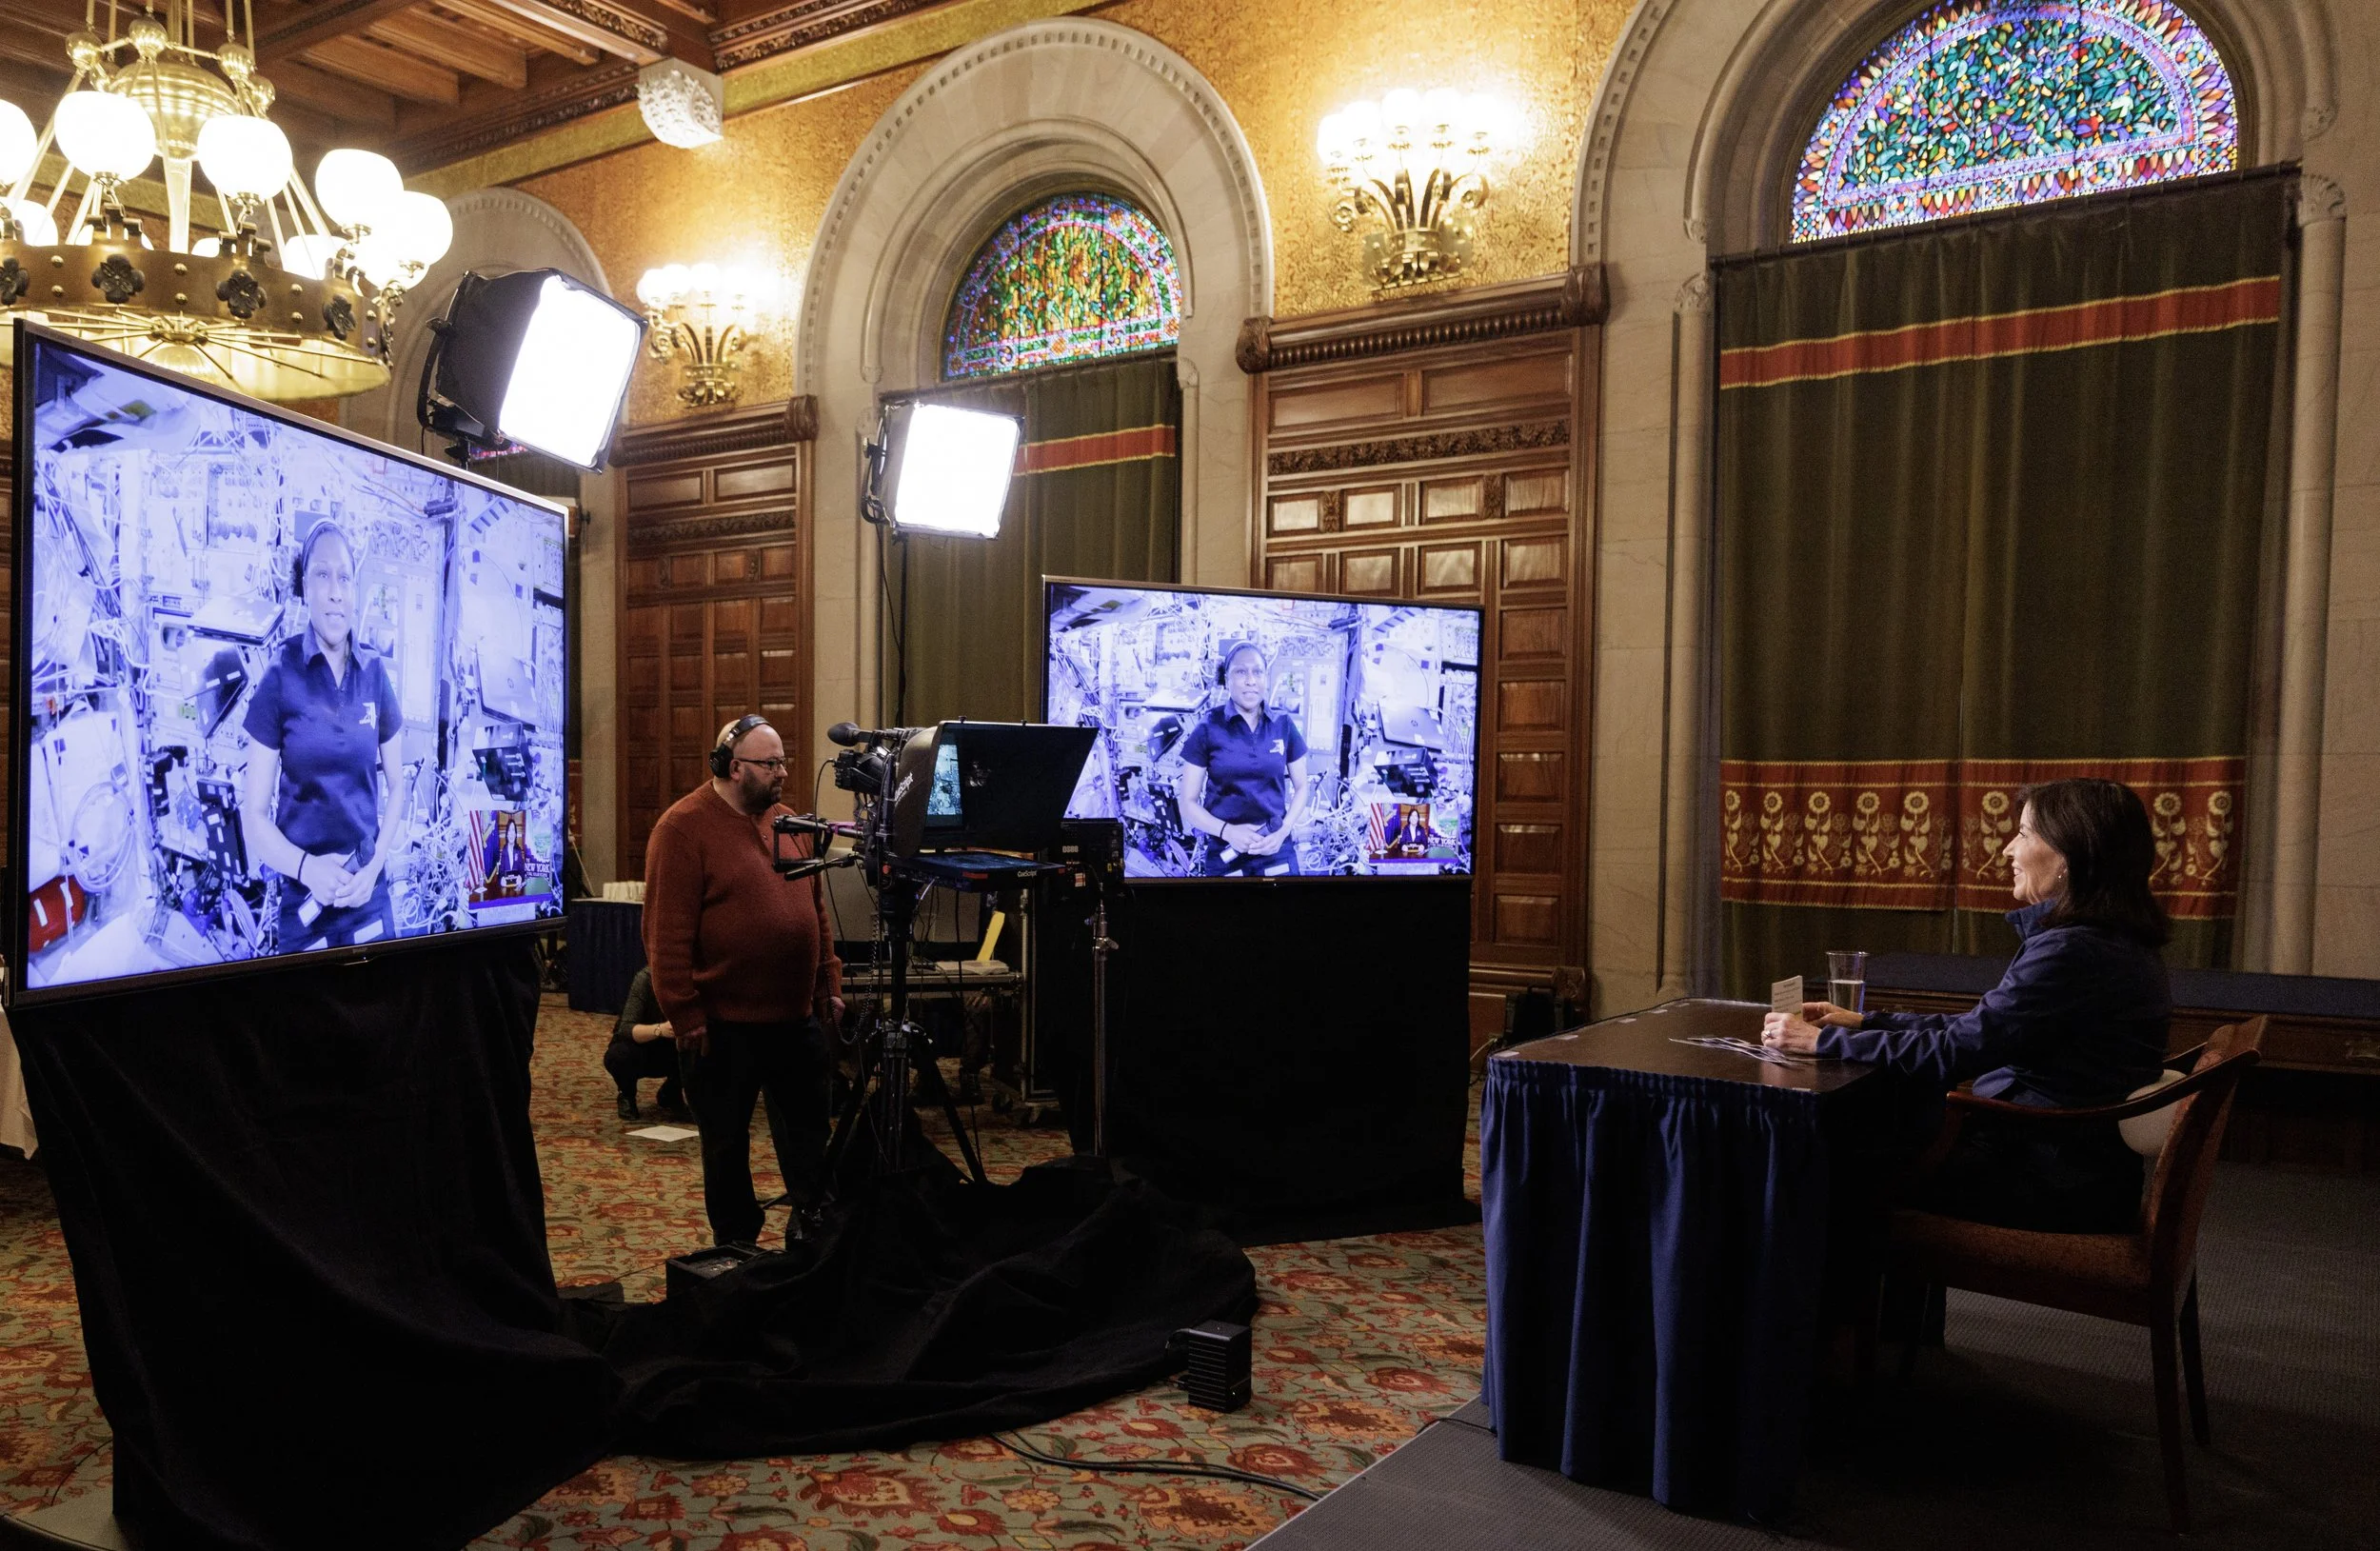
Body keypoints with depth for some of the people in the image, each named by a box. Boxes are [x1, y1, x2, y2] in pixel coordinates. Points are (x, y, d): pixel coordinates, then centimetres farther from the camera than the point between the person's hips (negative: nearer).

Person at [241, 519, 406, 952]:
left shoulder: (375, 673, 1)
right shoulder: (280, 678, -7)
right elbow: (254, 818, -5)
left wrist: (375, 866, -4)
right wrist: (305, 867, -20)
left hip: (370, 895, 2)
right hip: (303, 901, -2)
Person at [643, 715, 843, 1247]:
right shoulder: (683, 828, -12)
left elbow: (816, 910, 16)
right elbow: (666, 935, -16)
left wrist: (830, 983, 12)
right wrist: (686, 1016, -17)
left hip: (797, 1016, 6)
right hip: (722, 1026, -6)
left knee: (810, 1128, 15)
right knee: (727, 1144, 9)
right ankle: (737, 1249, 24)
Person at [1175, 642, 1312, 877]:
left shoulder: (1284, 725, 2)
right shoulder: (1207, 730, -4)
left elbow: (1301, 787, 11)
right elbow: (1188, 803, -2)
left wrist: (1283, 832, -5)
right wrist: (1227, 831, -18)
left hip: (1276, 850, 2)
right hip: (1223, 852, -1)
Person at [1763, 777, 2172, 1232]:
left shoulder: (2073, 952, -24)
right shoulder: (2111, 940, 9)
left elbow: (1959, 1050, -23)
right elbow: (1981, 1028, 14)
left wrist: (1823, 1040, -15)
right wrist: (1863, 1022, 11)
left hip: (2058, 1189, -9)